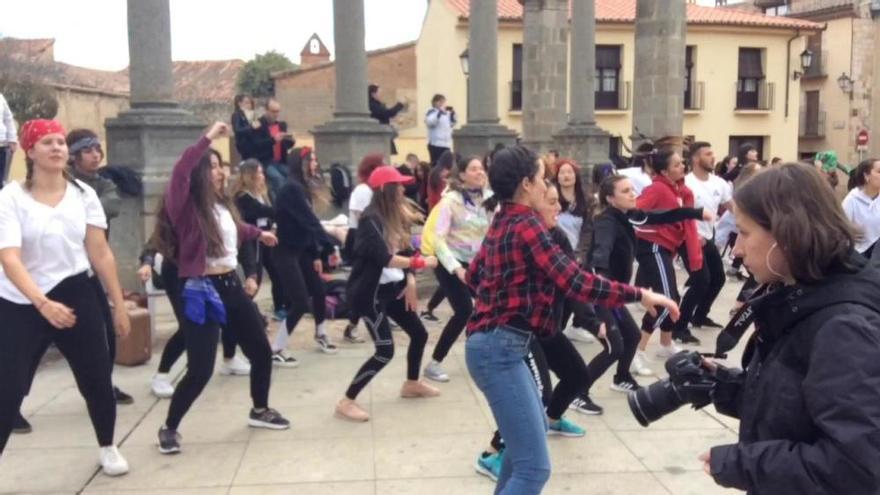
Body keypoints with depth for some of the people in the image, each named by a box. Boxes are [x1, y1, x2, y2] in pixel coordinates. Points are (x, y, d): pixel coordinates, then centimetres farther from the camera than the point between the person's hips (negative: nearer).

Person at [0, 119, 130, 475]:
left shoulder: (83, 194, 1)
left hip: (75, 296, 3)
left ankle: (107, 449, 34)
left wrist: (119, 305, 5)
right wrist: (43, 303, -35)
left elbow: (101, 254, 5)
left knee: (97, 380, 9)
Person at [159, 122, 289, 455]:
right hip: (202, 291, -8)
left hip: (231, 286, 8)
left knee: (261, 350, 16)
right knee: (200, 369, -10)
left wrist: (259, 233, 49)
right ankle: (169, 429, 14)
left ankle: (260, 410, 38)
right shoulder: (186, 206, -13)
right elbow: (180, 171, -34)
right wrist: (208, 137, -29)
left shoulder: (223, 204, 7)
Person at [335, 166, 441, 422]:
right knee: (385, 350, -13)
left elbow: (404, 252, 7)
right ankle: (346, 402, -2)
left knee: (419, 333, 17)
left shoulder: (395, 217, 8)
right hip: (369, 292, -9)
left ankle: (411, 384, 40)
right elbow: (384, 258, -27)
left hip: (392, 287, 9)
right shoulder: (370, 220, -19)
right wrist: (420, 262, -21)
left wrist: (410, 280, -6)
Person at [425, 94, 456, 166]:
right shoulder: (431, 113, -6)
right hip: (435, 144, -7)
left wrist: (453, 113, 6)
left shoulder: (447, 113, 15)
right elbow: (430, 122, -25)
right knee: (436, 164, -7)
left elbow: (452, 124, 20)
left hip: (446, 144, 7)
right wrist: (440, 112, -28)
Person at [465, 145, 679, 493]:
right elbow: (575, 282, -23)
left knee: (534, 428, 29)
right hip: (499, 348, -11)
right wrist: (639, 295, -18)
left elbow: (474, 275, 24)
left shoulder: (501, 223, 12)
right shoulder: (526, 225, -15)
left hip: (495, 343, 11)